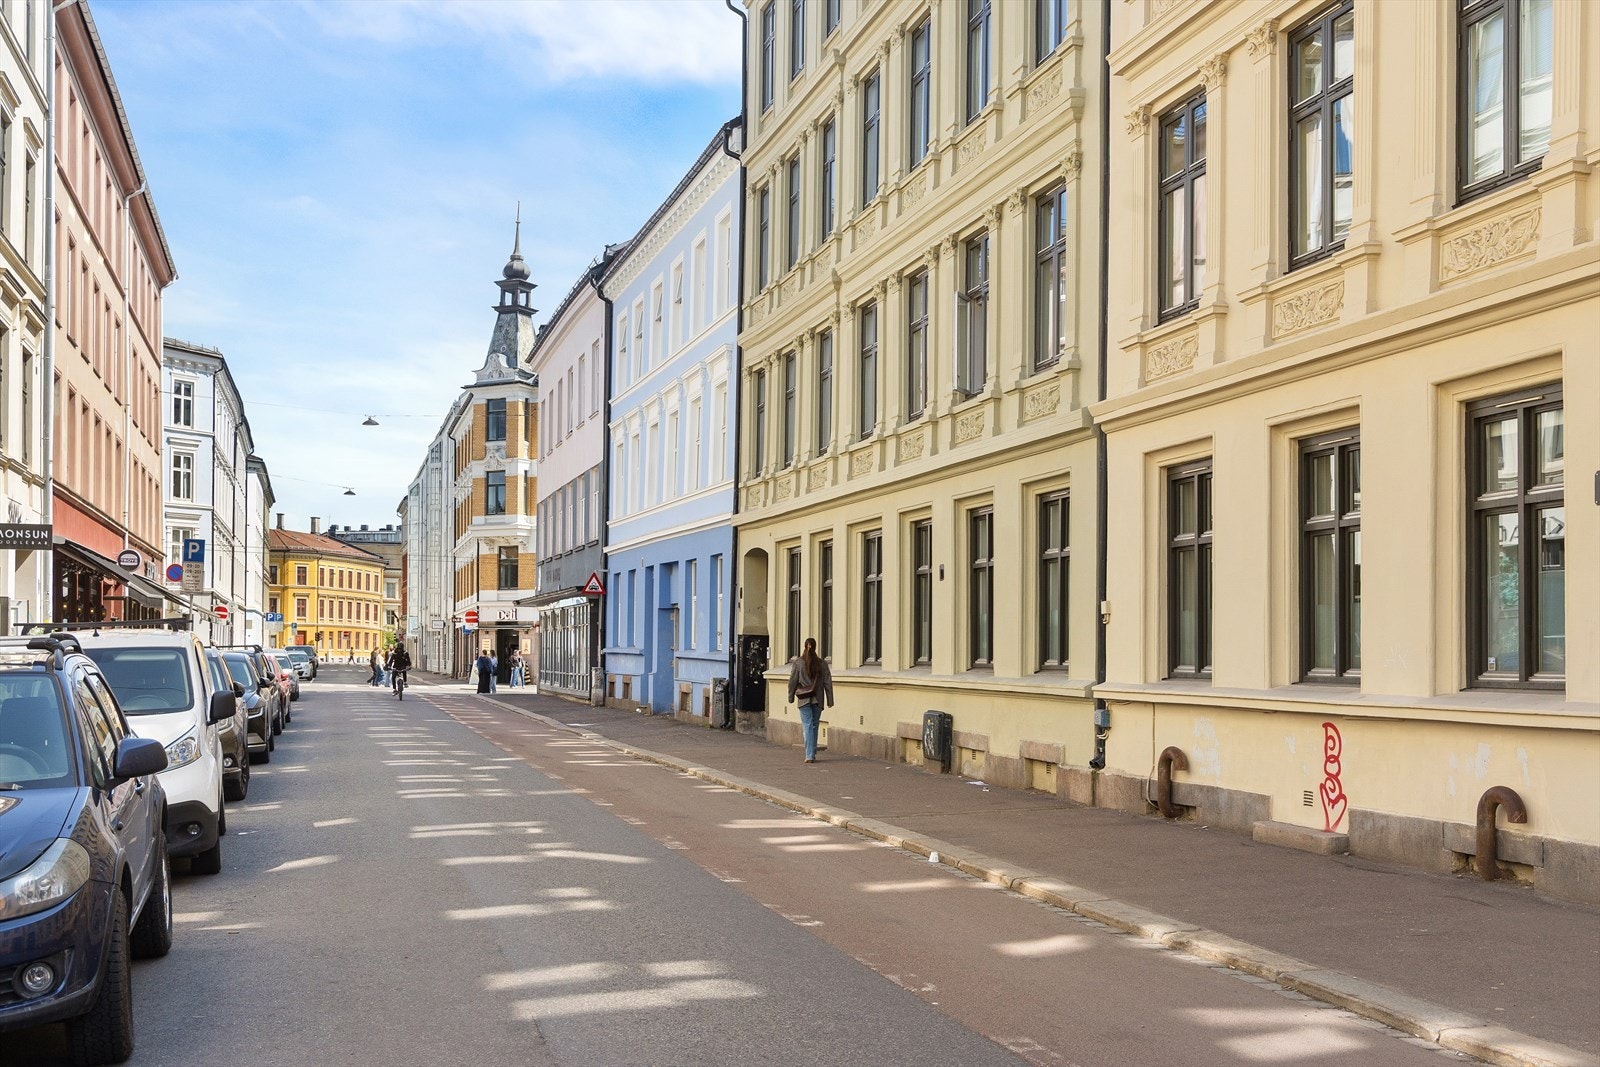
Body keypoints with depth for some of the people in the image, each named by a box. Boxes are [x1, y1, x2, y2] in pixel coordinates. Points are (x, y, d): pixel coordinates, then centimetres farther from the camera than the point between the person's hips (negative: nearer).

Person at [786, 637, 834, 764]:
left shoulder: (798, 662, -3)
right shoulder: (822, 663, 2)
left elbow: (793, 681, 1)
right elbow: (828, 682, 4)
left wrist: (791, 697, 12)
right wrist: (830, 700, 9)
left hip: (804, 699, -2)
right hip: (817, 699, 2)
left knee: (808, 726, -3)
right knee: (814, 726, 13)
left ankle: (809, 755, -12)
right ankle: (813, 754, 20)